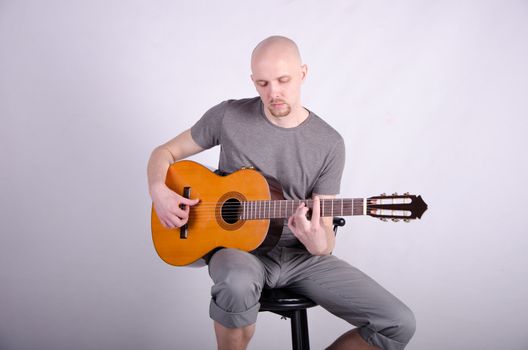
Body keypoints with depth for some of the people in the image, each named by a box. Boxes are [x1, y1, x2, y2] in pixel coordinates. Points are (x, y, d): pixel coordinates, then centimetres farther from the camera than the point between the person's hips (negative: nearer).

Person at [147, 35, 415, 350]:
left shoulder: (329, 144, -4)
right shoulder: (228, 117, -5)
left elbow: (326, 235, -3)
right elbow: (165, 152, 7)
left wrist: (318, 242, -28)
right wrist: (159, 191, -14)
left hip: (301, 255, 2)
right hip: (240, 245, -1)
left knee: (399, 324, -11)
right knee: (237, 284, -41)